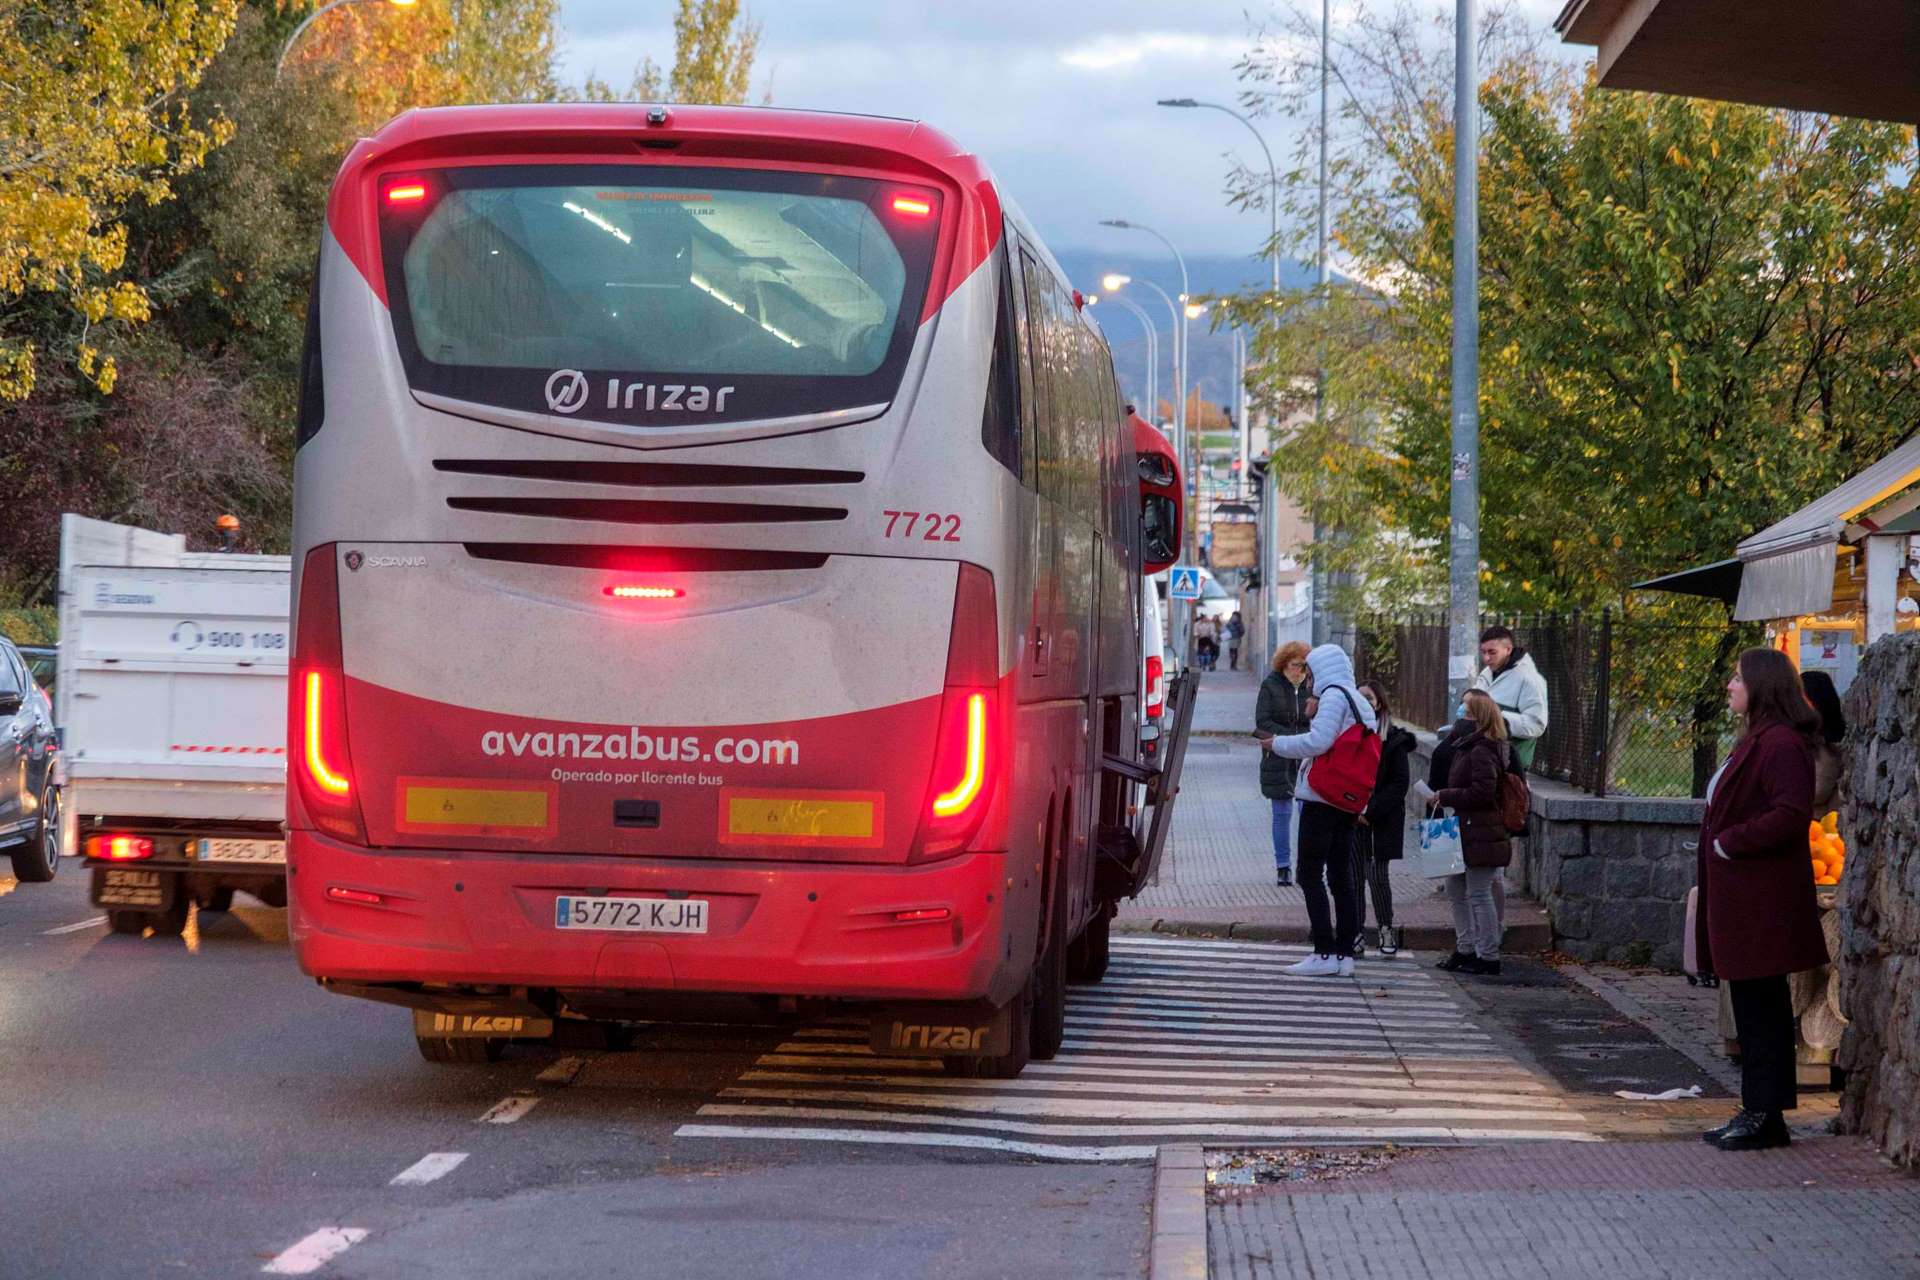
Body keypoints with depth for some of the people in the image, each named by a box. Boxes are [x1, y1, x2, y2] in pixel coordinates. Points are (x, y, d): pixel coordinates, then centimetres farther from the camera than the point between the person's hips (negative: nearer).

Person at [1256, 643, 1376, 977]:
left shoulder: (1334, 696, -10)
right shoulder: (1362, 704, 17)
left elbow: (1318, 741, -19)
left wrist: (1279, 745, -6)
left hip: (1322, 799, -9)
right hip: (1349, 802, 9)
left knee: (1311, 874, -5)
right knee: (1342, 877, 10)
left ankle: (1325, 953, -11)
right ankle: (1344, 954, 8)